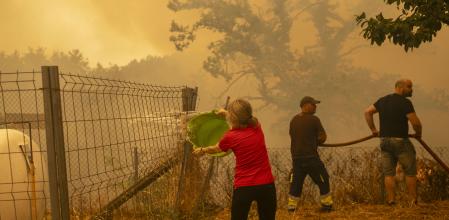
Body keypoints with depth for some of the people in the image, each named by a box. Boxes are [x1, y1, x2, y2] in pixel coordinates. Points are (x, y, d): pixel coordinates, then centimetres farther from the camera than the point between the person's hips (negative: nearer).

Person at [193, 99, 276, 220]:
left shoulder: (230, 137, -8)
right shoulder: (256, 127, 0)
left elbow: (215, 149, 15)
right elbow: (244, 120, 27)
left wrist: (202, 150, 36)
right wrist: (226, 113, 42)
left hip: (243, 187, -3)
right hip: (266, 184, 3)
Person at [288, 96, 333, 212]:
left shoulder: (293, 120, 8)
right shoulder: (313, 120, -10)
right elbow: (323, 137, -9)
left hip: (296, 157, 5)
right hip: (311, 157, -5)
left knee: (296, 181, 10)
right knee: (323, 180, 9)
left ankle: (291, 205, 6)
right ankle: (327, 203, 12)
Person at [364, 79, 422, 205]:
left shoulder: (383, 100, 11)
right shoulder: (405, 102, -11)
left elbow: (368, 112, 15)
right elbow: (415, 122, -16)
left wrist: (373, 129, 17)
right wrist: (418, 133, 3)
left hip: (384, 140, 6)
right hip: (400, 141, -6)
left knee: (388, 173, 7)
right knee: (410, 172, 4)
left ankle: (391, 201, 5)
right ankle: (413, 200, 5)